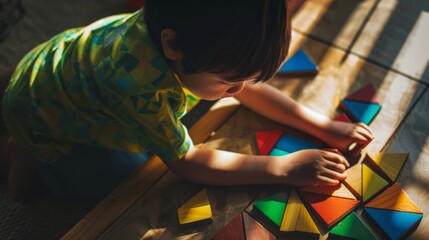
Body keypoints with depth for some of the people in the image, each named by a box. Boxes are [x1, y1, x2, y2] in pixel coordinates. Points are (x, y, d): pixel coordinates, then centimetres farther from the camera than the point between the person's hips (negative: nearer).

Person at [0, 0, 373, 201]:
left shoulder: (191, 42, -25)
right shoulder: (141, 83, -46)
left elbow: (251, 89, -10)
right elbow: (187, 162, -33)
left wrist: (322, 126, -17)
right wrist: (284, 167, -34)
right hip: (39, 111, -6)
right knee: (123, 171, -13)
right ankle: (30, 154, 7)